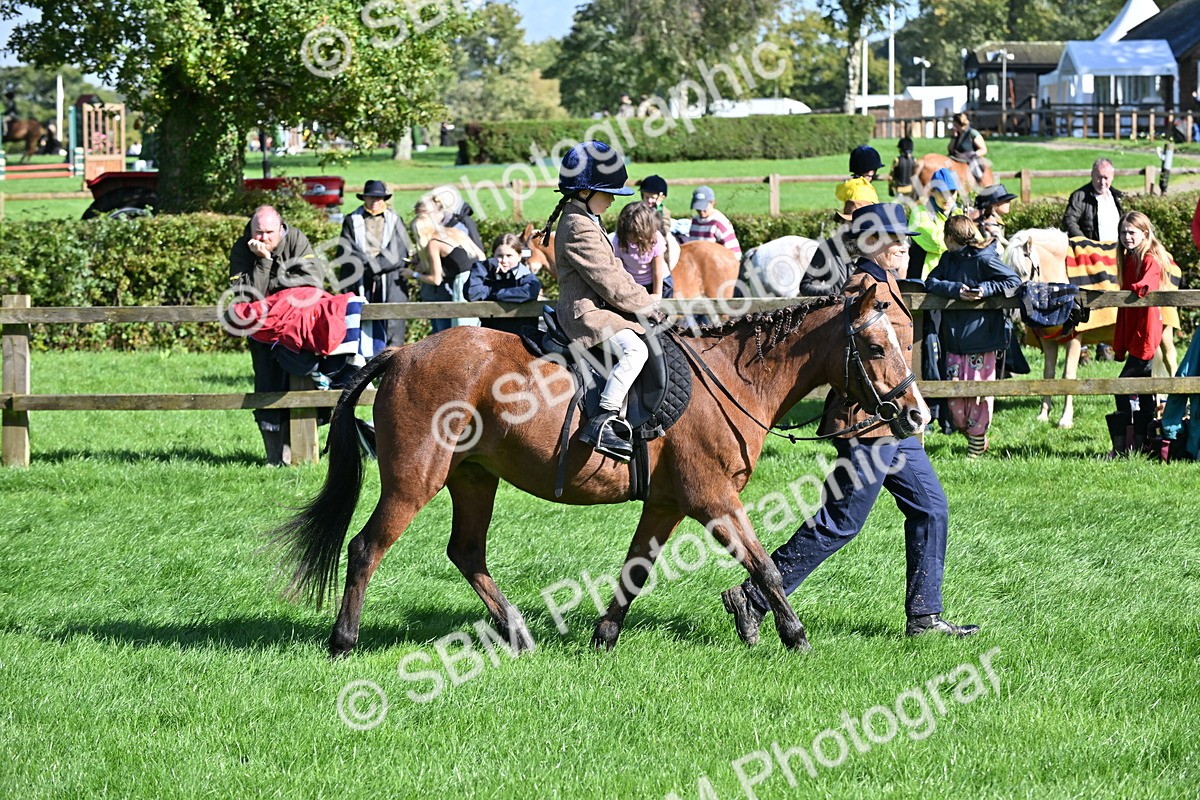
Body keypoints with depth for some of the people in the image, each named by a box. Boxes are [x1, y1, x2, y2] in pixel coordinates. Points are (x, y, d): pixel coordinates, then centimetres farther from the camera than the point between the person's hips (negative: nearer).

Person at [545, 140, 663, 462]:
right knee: (634, 348, -29)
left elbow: (615, 270, 23)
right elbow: (609, 281, -19)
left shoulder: (590, 223, 19)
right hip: (586, 313, -11)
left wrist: (643, 298, 9)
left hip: (596, 309, 11)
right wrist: (647, 305, -8)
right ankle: (603, 422, -36)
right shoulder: (580, 229, -17)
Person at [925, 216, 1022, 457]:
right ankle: (964, 430, 19)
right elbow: (931, 282, 2)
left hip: (981, 339, -6)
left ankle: (977, 441, 9)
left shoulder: (984, 260, -8)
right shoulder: (948, 259, 13)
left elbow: (1014, 281, -9)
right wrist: (955, 290, -15)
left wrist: (985, 289, -22)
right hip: (954, 338, 6)